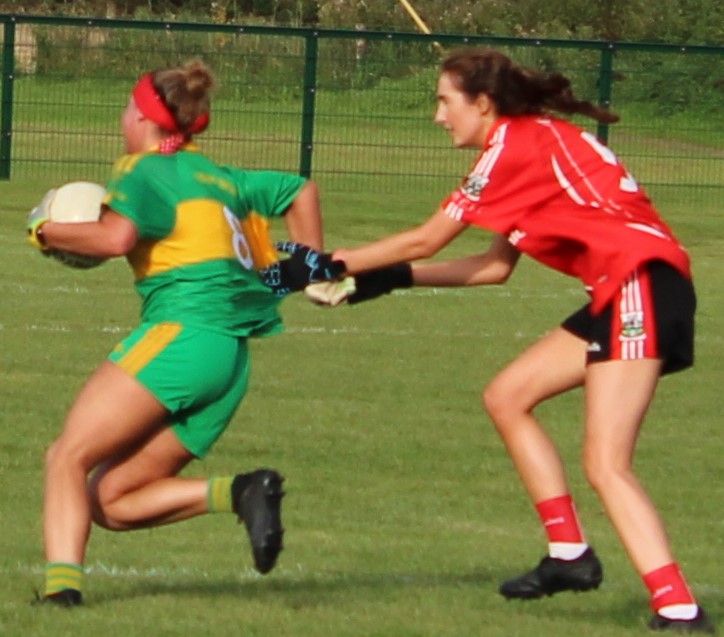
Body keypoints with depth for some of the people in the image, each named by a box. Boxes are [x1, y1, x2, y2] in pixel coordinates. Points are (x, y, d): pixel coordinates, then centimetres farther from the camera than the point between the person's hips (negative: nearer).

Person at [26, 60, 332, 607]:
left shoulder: (147, 171, -1)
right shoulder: (218, 177, 23)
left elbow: (116, 236, -19)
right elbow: (301, 189, 34)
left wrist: (47, 232, -4)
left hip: (182, 334, -8)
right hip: (233, 361, 8)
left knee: (69, 457, -9)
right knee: (111, 501, 5)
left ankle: (62, 580, -29)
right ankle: (240, 493, -12)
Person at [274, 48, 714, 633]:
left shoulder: (516, 144, -8)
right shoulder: (532, 143, 20)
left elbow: (425, 241, -3)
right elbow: (495, 266, 19)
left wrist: (331, 265, 5)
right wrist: (394, 278, 17)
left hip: (644, 283, -10)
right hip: (619, 294, 10)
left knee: (605, 465, -18)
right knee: (507, 398, 18)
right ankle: (570, 555, 20)